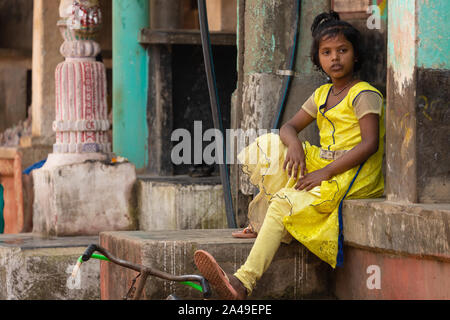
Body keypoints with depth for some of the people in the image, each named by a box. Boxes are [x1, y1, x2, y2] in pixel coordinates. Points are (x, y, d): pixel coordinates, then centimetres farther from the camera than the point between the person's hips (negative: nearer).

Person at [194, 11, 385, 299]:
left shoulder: (364, 95, -7)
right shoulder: (322, 94, 18)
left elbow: (370, 144, -19)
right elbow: (289, 127, 16)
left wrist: (325, 173, -24)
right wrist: (294, 144, -11)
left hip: (353, 175, -8)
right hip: (322, 164, 8)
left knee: (284, 203, -27)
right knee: (269, 146, -3)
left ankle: (243, 282, -39)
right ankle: (260, 224, -5)